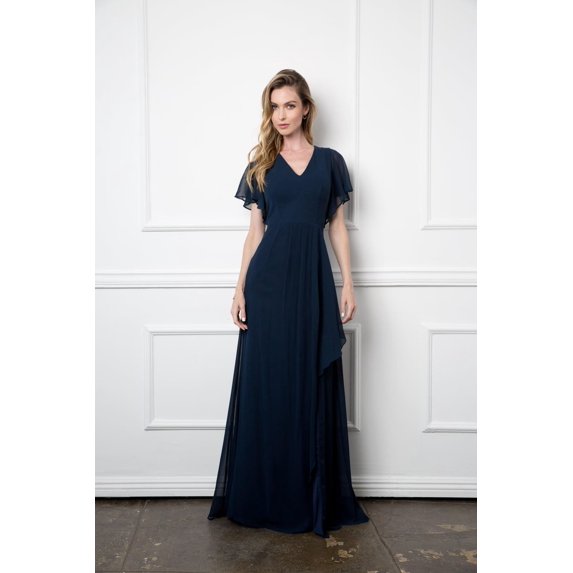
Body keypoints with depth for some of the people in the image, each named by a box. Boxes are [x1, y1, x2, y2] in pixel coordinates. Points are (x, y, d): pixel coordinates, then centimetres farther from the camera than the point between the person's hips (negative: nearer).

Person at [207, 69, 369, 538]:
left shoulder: (330, 162, 9)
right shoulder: (261, 165, 9)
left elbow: (338, 227, 9)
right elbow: (255, 231, 8)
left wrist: (348, 284, 1)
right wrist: (240, 288, 1)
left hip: (314, 277, 0)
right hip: (269, 276, 0)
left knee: (313, 384, 4)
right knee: (266, 383, 2)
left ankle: (314, 498, 16)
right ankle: (265, 498, 15)